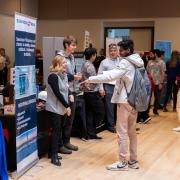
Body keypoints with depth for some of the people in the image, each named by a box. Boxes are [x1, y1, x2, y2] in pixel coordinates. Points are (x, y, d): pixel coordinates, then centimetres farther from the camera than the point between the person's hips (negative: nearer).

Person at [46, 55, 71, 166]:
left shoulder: (64, 75, 11)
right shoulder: (53, 76, -14)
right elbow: (57, 93, -19)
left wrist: (67, 106, 4)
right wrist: (67, 106, -15)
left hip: (62, 108, 7)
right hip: (54, 109, -7)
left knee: (59, 131, 9)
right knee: (56, 131, -7)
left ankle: (54, 152, 19)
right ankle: (54, 156, -2)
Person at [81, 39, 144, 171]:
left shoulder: (126, 62, -16)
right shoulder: (138, 62, 11)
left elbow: (110, 76, -26)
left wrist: (91, 79, -22)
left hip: (125, 100, -9)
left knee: (122, 132, -2)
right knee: (132, 131, 14)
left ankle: (123, 162, 4)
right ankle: (133, 160, 20)